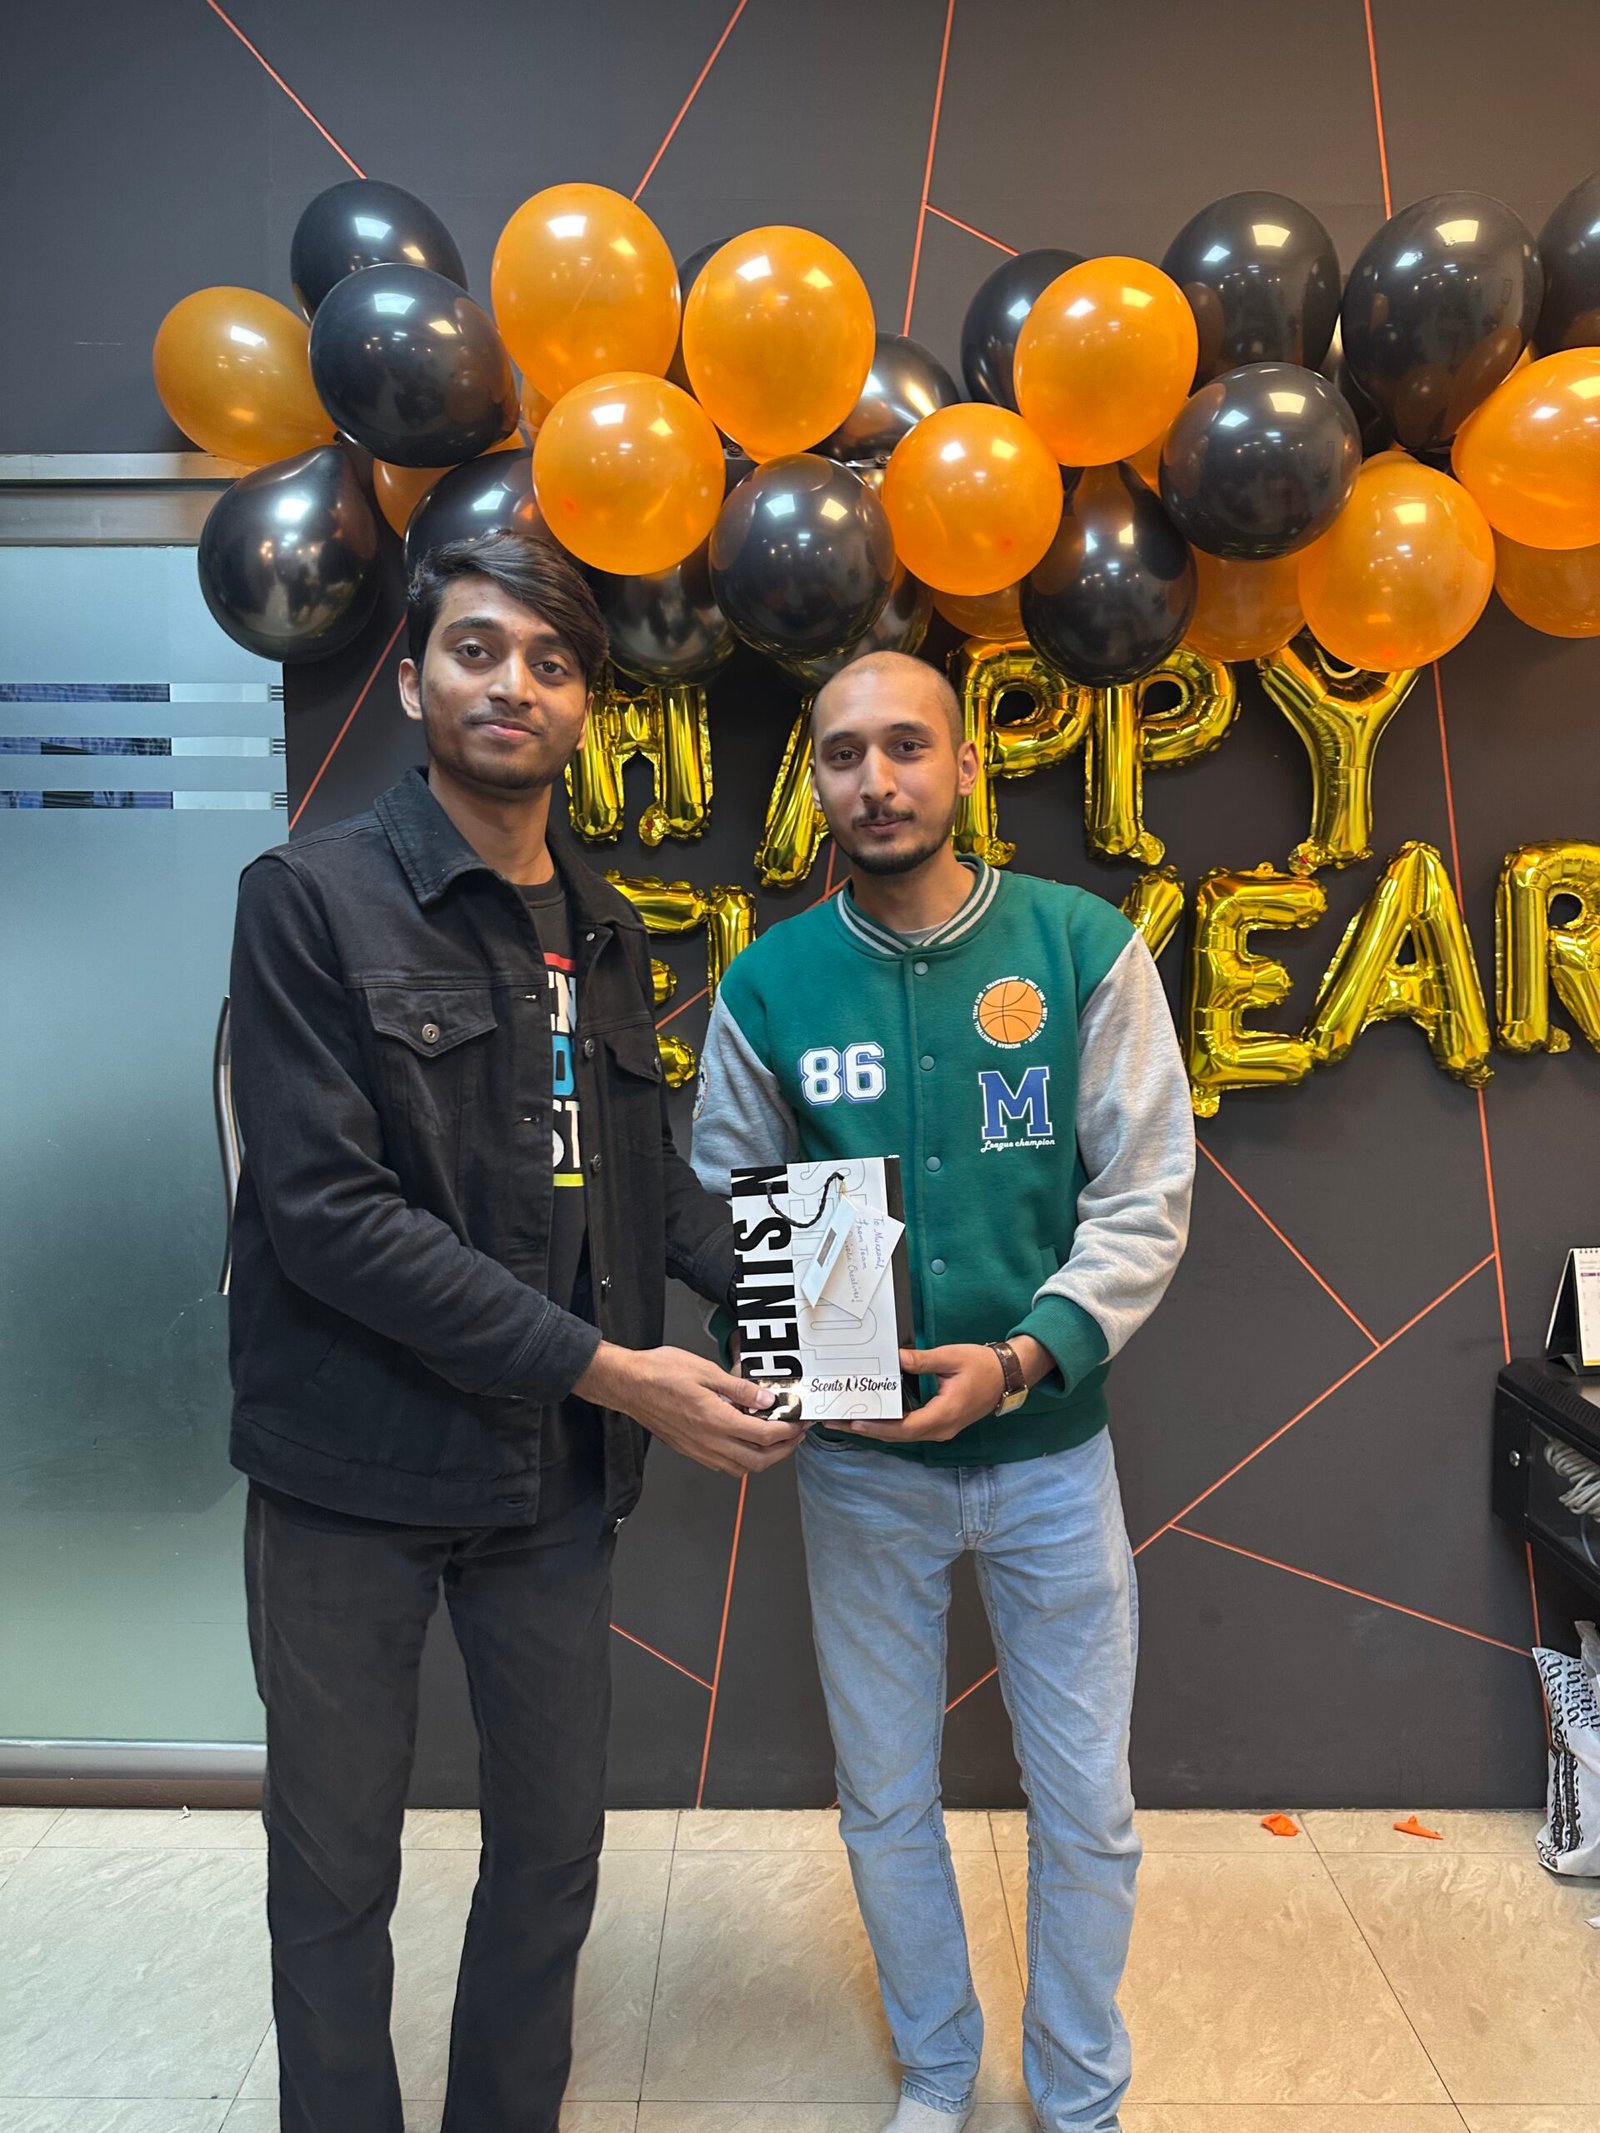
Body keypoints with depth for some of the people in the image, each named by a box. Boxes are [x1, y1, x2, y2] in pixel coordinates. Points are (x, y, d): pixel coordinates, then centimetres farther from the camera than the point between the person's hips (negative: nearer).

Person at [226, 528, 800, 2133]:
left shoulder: (601, 933, 8)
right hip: (352, 1470, -4)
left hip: (551, 1466, 5)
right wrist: (606, 1367, -20)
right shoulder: (314, 899, -10)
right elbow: (326, 1209, -19)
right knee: (335, 1869, 13)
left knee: (552, 1845, 18)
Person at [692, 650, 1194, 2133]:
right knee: (886, 1803, 18)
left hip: (1050, 1446, 0)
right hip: (859, 1463, 1)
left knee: (1086, 1807, 15)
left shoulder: (1084, 947, -8)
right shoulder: (769, 982, -5)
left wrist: (1025, 1356, -21)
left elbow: (1147, 1195, -9)